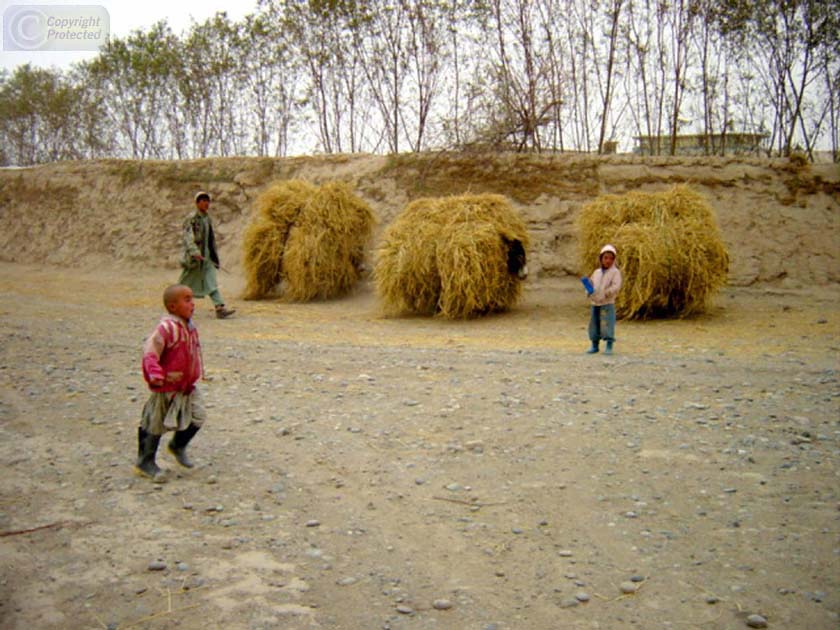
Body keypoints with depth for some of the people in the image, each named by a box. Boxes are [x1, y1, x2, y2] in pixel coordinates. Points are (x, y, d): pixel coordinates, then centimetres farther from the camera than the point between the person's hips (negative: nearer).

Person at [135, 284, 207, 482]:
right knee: (155, 425, 5)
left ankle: (178, 445, 32)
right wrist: (155, 372, -39)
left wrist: (198, 371, 25)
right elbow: (150, 350, -29)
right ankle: (146, 462, 21)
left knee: (197, 417, 6)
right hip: (167, 387, -8)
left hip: (187, 386, 8)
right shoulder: (167, 327, -22)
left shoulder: (189, 327, 6)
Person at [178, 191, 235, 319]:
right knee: (186, 282, 5)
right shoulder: (191, 219, -11)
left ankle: (220, 308, -12)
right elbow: (188, 237, -22)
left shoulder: (207, 219, 12)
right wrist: (195, 252, -35)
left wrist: (214, 255, 19)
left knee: (211, 282, -4)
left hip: (206, 256, 6)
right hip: (193, 257, -6)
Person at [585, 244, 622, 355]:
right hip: (595, 303, 5)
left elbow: (616, 286, -13)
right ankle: (594, 346, 20)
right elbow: (591, 283, 19)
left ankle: (609, 346, -2)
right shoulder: (596, 272, 14)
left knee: (607, 324, -8)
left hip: (607, 303, -5)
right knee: (594, 324, 10)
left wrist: (605, 293, -20)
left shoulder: (615, 272, -3)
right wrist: (589, 291, -2)